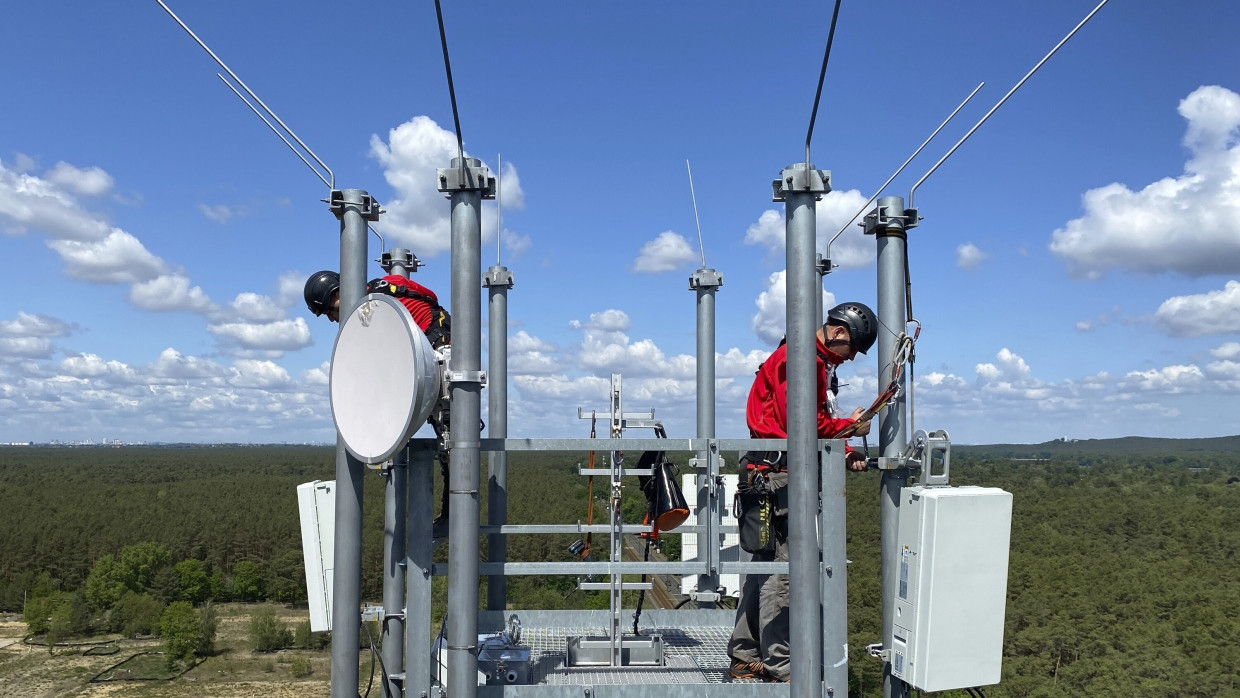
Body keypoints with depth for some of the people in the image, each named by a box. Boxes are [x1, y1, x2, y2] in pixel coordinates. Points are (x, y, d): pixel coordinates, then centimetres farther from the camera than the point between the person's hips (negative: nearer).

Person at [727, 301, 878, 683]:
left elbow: (819, 424, 23)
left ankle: (745, 658, 21)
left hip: (779, 475, 11)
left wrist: (845, 454, 8)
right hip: (778, 471, -11)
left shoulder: (821, 364, 24)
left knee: (766, 563, 13)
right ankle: (780, 667, -1)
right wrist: (849, 427, -8)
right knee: (785, 566, -8)